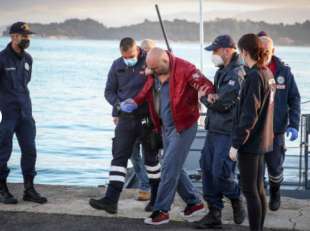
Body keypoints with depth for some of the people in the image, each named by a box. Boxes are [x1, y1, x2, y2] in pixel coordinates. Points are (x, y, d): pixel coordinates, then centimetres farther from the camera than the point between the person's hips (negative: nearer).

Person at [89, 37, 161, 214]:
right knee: (119, 156, -4)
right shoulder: (117, 66, 4)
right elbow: (109, 91, 10)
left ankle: (157, 199, 24)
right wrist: (117, 103, -10)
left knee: (151, 157, 10)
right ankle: (111, 200, -7)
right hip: (126, 118, 3)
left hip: (147, 118, -3)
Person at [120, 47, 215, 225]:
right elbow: (148, 91, 18)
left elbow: (206, 86, -22)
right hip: (166, 127, 8)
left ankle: (162, 211, 1)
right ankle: (194, 202, 29)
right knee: (174, 167, 14)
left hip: (183, 127, -8)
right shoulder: (154, 73, 2)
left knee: (170, 167, -7)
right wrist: (135, 101, 1)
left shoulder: (184, 70, -20)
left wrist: (209, 95, -43)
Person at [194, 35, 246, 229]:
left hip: (228, 133, -9)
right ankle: (214, 214, 15)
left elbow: (221, 104, -20)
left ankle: (237, 202, 19)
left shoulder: (237, 74, -17)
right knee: (208, 170, 8)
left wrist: (203, 96, -5)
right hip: (214, 129, 9)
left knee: (221, 173, -9)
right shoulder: (222, 71, 15)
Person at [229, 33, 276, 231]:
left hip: (250, 142, -9)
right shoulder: (268, 73, 9)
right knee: (259, 189, 15)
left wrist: (236, 144, -17)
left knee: (249, 190, -2)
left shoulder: (254, 76, -18)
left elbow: (249, 115, -21)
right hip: (262, 140, 9)